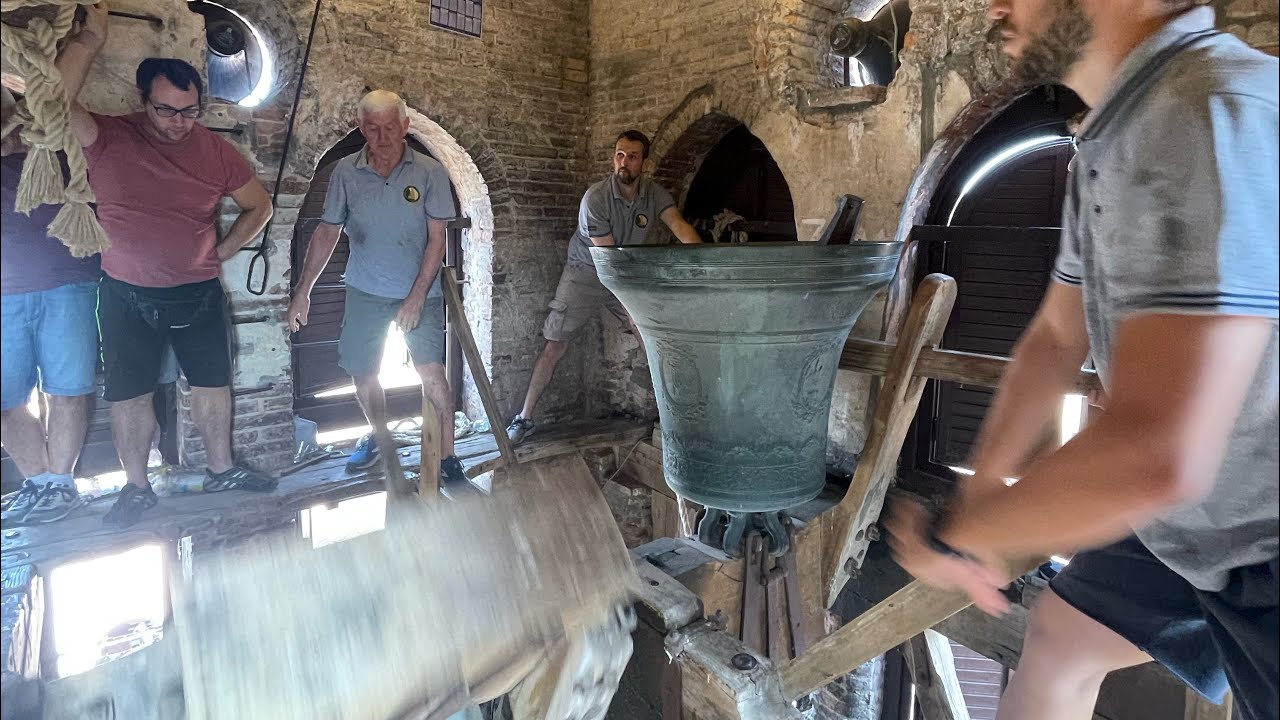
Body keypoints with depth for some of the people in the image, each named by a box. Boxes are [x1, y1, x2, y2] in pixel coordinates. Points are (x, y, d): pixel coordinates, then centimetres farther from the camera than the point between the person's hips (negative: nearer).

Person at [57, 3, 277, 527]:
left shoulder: (215, 151, -4)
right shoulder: (106, 140, -9)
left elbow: (259, 206, 6)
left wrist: (222, 252, 0)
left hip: (199, 294, 1)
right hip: (126, 297, -1)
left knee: (211, 384, 12)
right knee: (128, 394, 8)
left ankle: (221, 470, 30)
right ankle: (136, 487, 26)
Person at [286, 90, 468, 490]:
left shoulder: (429, 173, -9)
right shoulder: (345, 172, -2)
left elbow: (437, 239, -9)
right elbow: (327, 233, 5)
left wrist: (416, 298, -15)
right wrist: (302, 291, 1)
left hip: (419, 292, -3)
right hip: (364, 292, 3)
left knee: (432, 371, -13)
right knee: (362, 374, 9)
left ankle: (447, 459, -3)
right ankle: (378, 436, 35)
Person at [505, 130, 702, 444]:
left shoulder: (654, 193, -9)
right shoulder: (595, 199, -22)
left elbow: (680, 226, -24)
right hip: (586, 273, -4)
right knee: (555, 346, -4)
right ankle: (524, 419, 7)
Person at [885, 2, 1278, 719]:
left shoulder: (1218, 115, -30)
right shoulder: (1114, 142, 1)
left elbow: (1153, 457, -38)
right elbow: (1056, 337, 8)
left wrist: (950, 533, -22)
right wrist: (982, 493, 6)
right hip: (1192, 519, 8)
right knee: (1058, 638, 18)